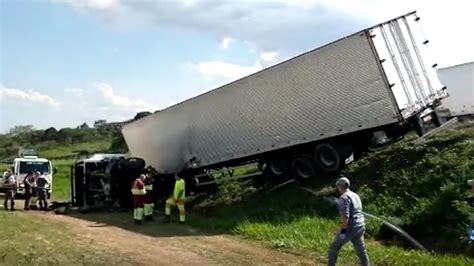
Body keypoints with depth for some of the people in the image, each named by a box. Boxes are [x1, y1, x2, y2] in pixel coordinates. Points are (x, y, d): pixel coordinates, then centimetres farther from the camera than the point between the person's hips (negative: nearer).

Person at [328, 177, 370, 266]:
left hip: (350, 228, -8)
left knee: (334, 248, 7)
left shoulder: (344, 197, -14)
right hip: (360, 227, 8)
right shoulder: (356, 196, 14)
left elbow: (345, 216, -22)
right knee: (361, 251, 13)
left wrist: (342, 230, -18)